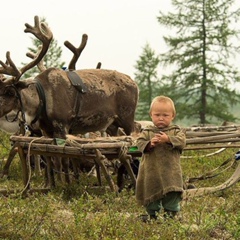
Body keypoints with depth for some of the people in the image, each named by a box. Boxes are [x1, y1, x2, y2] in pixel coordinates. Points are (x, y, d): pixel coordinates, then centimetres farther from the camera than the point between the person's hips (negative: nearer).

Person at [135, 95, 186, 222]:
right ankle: (152, 213, 24)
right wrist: (149, 144, -22)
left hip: (170, 171, -1)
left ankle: (170, 213, 14)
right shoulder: (147, 131, 6)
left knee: (172, 194, -1)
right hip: (151, 170, 1)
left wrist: (168, 139, -25)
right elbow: (139, 143, -3)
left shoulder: (176, 130, 4)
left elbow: (182, 141, -11)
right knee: (151, 192, 9)